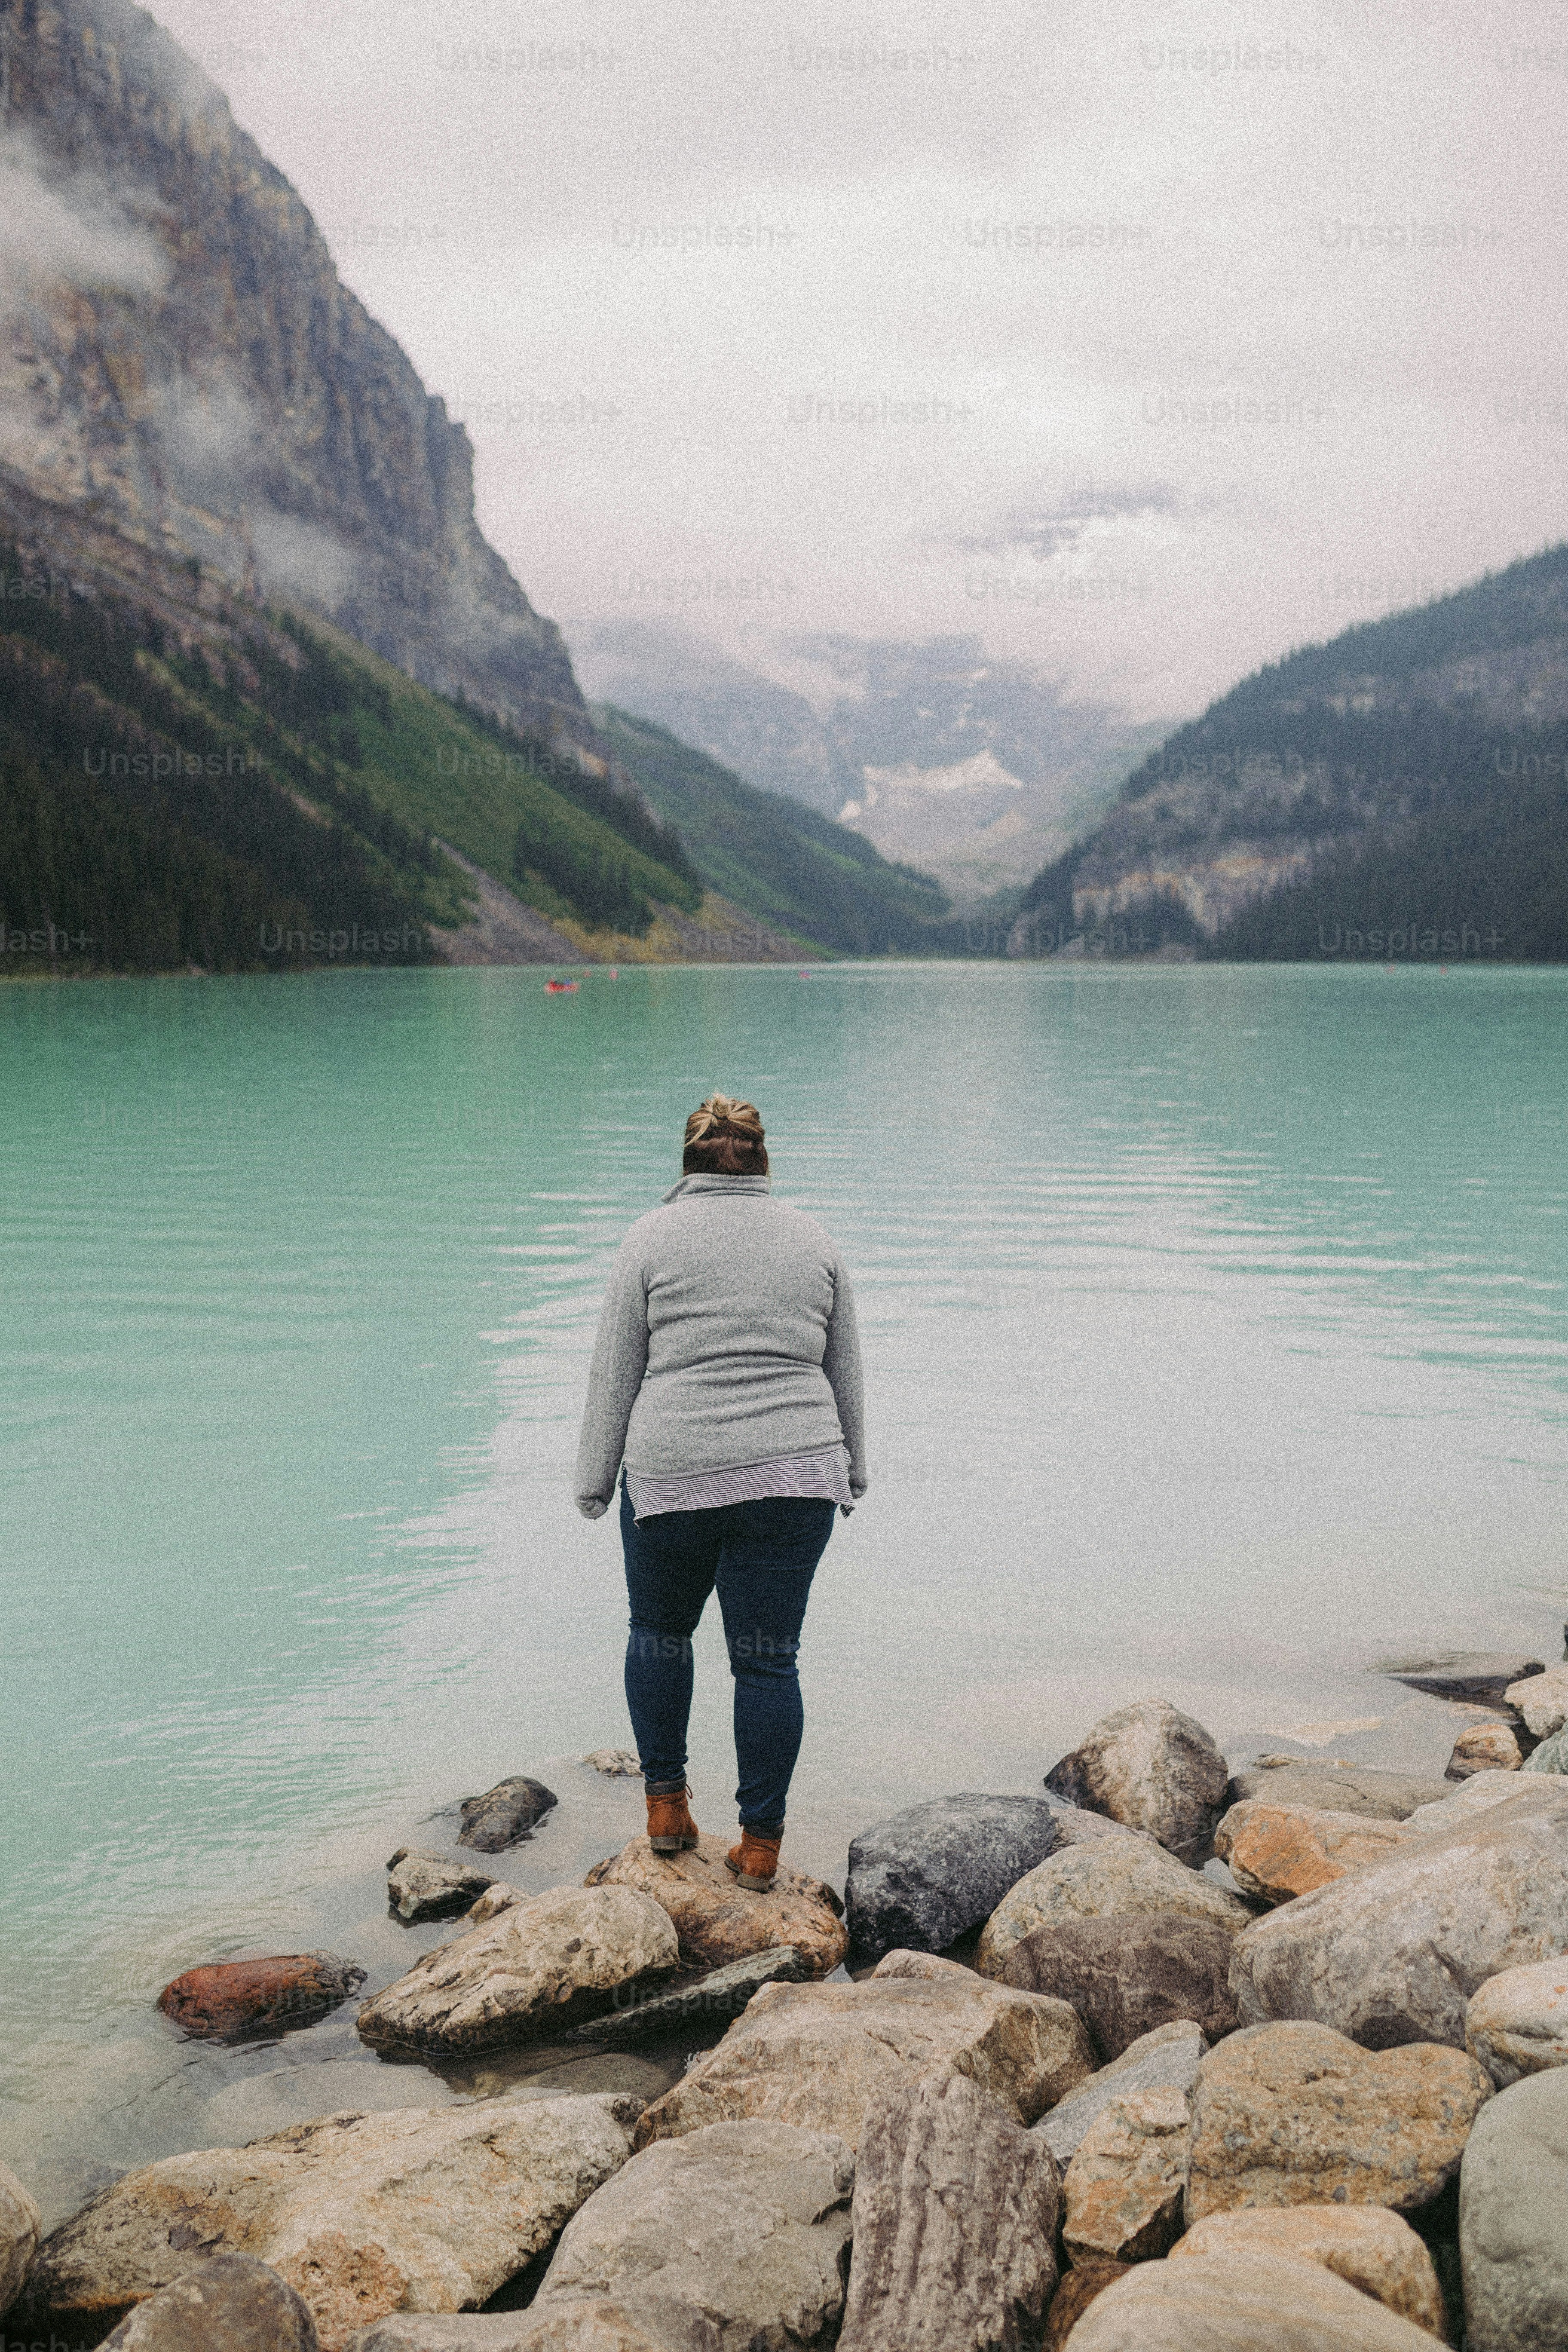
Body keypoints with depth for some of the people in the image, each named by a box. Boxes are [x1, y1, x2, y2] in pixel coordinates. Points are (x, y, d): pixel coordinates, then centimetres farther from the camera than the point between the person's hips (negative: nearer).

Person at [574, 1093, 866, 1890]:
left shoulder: (652, 1236, 2)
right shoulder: (812, 1239, 10)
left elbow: (614, 1374, 1)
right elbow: (847, 1374, 14)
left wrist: (595, 1483, 7)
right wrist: (851, 1472, 23)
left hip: (672, 1473, -1)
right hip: (793, 1474, 2)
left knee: (658, 1632, 19)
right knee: (768, 1658, 6)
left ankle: (666, 1803, 21)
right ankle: (760, 1844, 11)